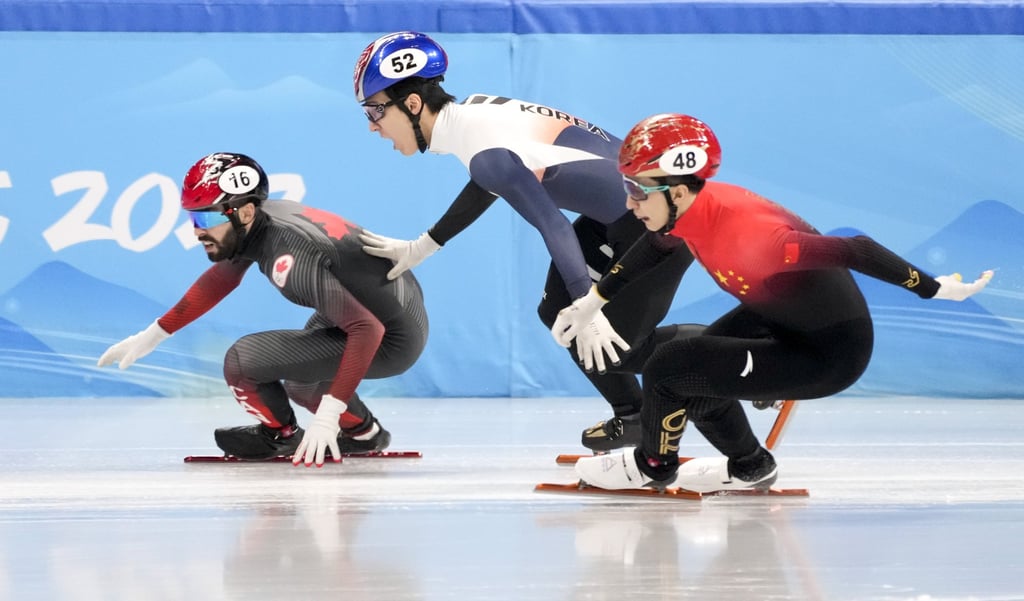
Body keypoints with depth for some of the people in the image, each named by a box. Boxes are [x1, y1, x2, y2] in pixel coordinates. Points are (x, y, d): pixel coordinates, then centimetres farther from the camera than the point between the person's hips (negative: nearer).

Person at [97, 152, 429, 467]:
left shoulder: (290, 257, -31)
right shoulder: (257, 220, -5)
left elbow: (367, 330, -35)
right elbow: (220, 279, 15)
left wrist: (329, 413, -36)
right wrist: (153, 335, 17)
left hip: (390, 340, -9)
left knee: (242, 362, -16)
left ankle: (280, 434, 9)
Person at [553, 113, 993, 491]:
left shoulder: (744, 233, -35)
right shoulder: (691, 208, -8)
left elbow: (854, 251, -33)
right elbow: (656, 245, 17)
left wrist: (935, 289, -27)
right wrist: (593, 302, 18)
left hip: (829, 354, -9)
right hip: (781, 317, 9)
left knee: (669, 368, -13)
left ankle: (653, 466, 17)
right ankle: (749, 467, 37)